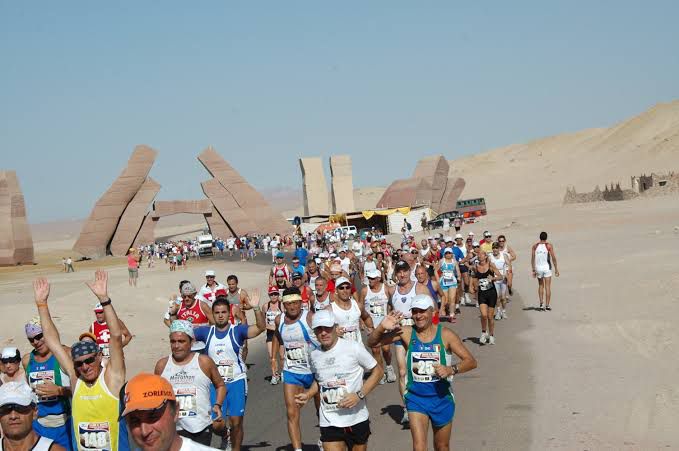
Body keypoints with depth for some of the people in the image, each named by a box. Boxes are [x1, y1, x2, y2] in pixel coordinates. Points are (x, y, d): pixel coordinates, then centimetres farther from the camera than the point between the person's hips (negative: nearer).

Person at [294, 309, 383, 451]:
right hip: (329, 423, 2)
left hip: (357, 419, -2)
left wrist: (359, 395, -15)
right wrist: (308, 395, 4)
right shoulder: (314, 355, 4)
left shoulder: (354, 347, -10)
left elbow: (377, 371, -4)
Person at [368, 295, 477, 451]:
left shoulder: (445, 335, -9)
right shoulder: (406, 333, -7)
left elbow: (471, 361, -10)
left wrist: (451, 369, -28)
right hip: (416, 398, -1)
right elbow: (372, 342, -4)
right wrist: (382, 327, -24)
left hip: (441, 397, 1)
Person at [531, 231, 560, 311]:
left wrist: (533, 270, 7)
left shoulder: (535, 246, 1)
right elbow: (553, 258, -7)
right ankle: (547, 305, -1)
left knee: (540, 286, 17)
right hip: (547, 268, -2)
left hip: (538, 268, 2)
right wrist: (556, 269, 1)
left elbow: (532, 259, 1)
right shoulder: (549, 246, -6)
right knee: (547, 287, 2)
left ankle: (541, 304, 10)